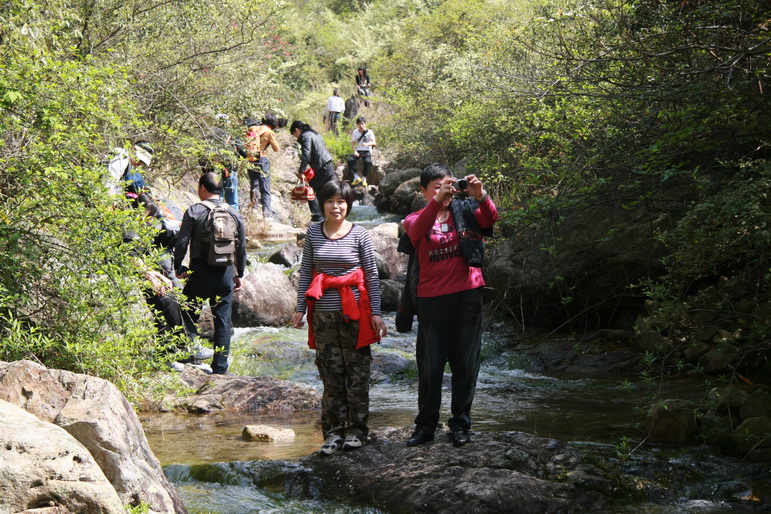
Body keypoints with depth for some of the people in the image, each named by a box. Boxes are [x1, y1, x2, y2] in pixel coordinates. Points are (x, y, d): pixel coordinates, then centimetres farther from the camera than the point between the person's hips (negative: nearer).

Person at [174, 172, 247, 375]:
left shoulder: (194, 211, -5)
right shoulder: (234, 214, 7)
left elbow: (182, 242, -8)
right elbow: (242, 247, 11)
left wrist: (178, 266, 6)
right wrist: (239, 274, 20)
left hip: (200, 271, -3)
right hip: (226, 272, 3)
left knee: (188, 312, 13)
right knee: (223, 320, 7)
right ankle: (220, 367, 8)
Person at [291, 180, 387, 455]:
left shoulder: (360, 234, -1)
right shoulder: (314, 233, 6)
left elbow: (372, 276, 1)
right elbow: (305, 272, 10)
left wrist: (376, 312, -2)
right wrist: (300, 308, 5)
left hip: (354, 311, -2)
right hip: (323, 313, 2)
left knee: (356, 371, 2)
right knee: (330, 373, 3)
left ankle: (356, 429, 12)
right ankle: (334, 431, 10)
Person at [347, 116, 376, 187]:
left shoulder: (369, 132, -6)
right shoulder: (355, 132, 5)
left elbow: (374, 143, -16)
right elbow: (353, 143, 5)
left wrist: (367, 144, -37)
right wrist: (355, 151, -14)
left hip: (367, 151, -3)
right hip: (358, 150, 3)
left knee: (367, 161, -35)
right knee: (350, 160, -26)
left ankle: (364, 179, -20)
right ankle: (356, 177, -15)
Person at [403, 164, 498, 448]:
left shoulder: (465, 210, 7)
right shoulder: (416, 218, 5)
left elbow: (489, 219, -13)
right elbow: (418, 229, -19)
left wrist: (480, 196, -33)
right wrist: (437, 200, -35)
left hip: (467, 295, 1)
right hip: (431, 299, 0)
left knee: (465, 362, 6)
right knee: (430, 364, 4)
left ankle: (460, 424, 15)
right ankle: (426, 424, 14)